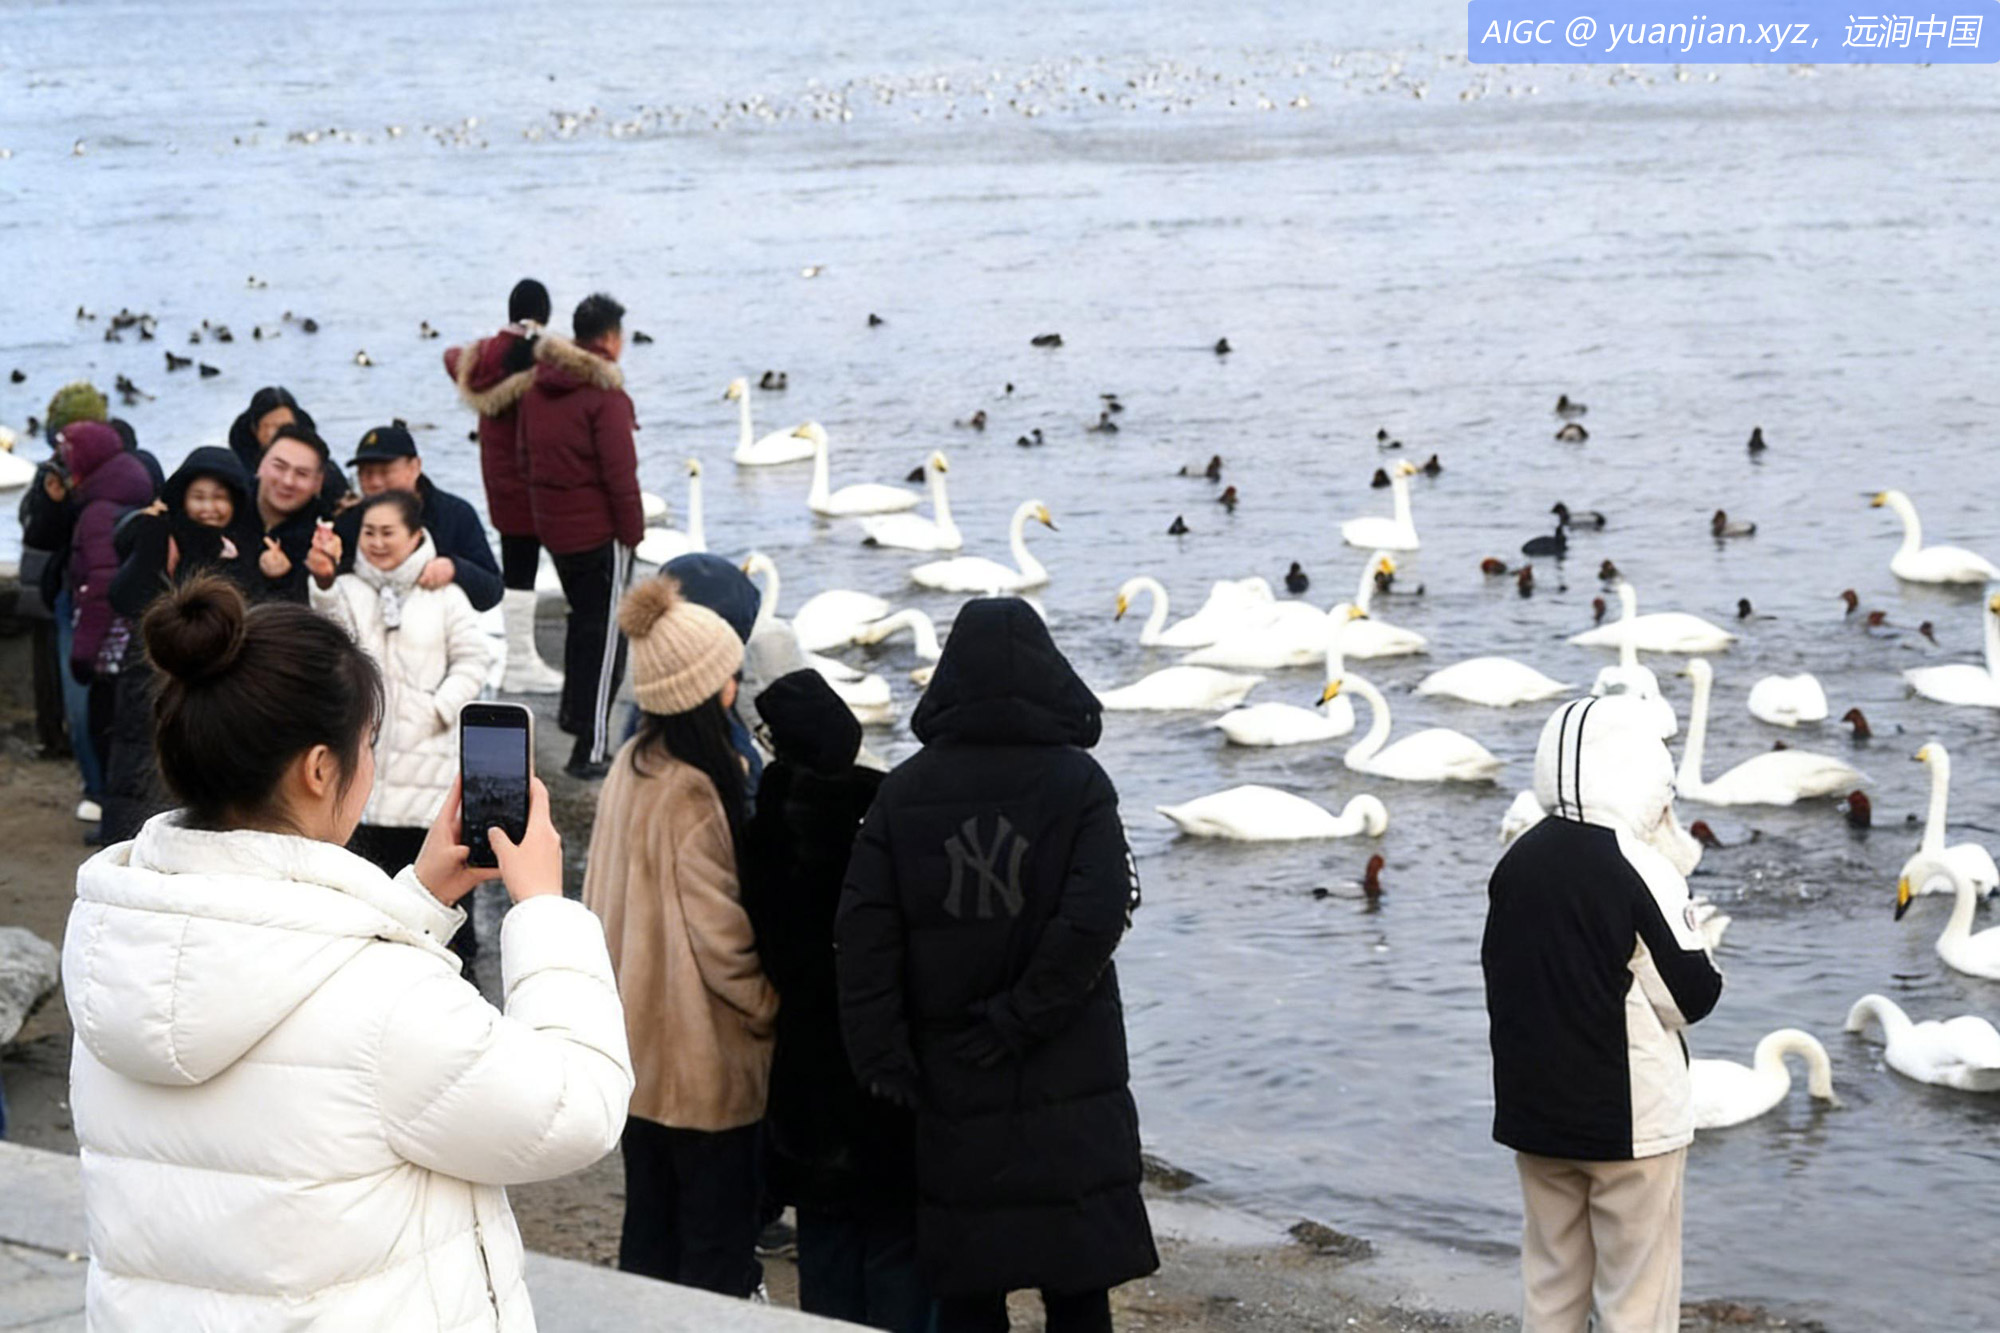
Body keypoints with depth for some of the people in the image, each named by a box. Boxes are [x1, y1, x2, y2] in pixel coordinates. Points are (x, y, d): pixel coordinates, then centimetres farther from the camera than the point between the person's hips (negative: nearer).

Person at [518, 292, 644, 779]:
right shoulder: (605, 395, -18)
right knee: (605, 633, -2)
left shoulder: (538, 387, 7)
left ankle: (574, 710, 38)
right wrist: (633, 530, -10)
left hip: (554, 528, 8)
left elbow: (526, 458, 15)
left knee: (583, 617, 26)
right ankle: (591, 748, -4)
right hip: (601, 531, -8)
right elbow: (620, 472, -19)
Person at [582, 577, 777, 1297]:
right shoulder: (693, 794, -23)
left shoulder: (632, 765, 4)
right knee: (717, 1240, 2)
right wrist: (770, 1009, -7)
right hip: (703, 1055, -9)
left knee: (650, 1225, 17)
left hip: (641, 1041, 9)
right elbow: (719, 935, -20)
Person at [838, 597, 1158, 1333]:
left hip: (951, 1083, 2)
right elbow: (1095, 920, -17)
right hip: (1069, 1083, -2)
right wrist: (1021, 1018, -11)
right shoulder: (1077, 782, -6)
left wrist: (879, 1056, -3)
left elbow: (864, 929, -6)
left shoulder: (905, 790, 0)